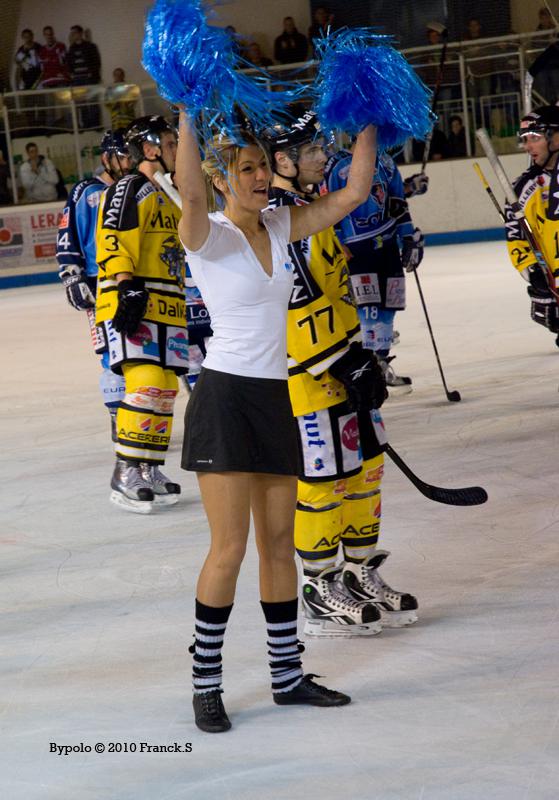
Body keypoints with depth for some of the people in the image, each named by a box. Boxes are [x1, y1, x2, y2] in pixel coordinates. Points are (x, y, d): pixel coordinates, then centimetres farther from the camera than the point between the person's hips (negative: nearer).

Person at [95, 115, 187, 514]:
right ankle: (126, 473, -15)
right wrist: (128, 288, -27)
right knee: (147, 384, -19)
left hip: (167, 308, 10)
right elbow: (112, 241, -18)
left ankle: (149, 471, 15)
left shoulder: (168, 198, 23)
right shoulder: (130, 188, -7)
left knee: (166, 390, 8)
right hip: (133, 305, -10)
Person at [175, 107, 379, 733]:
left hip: (274, 399, 6)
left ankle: (286, 676, 21)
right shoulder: (207, 234, -9)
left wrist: (368, 123, 5)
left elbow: (353, 192, 8)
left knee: (279, 543, 11)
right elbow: (189, 192, -32)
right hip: (224, 398, -6)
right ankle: (205, 686, 4)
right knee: (229, 548, -8)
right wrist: (188, 115, -35)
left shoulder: (280, 227, 9)